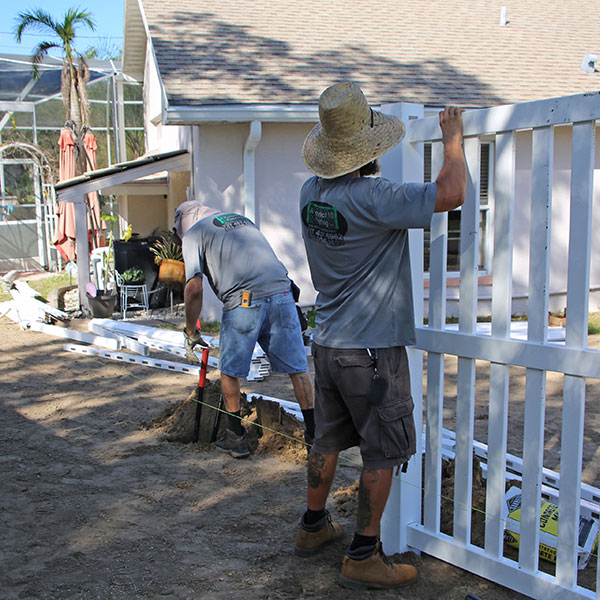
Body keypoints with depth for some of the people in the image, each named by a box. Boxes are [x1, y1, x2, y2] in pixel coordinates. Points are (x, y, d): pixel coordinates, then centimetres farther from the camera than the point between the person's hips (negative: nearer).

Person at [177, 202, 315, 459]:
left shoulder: (194, 234, 13)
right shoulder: (242, 219, 31)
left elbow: (194, 289, 3)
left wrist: (190, 332, 14)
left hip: (244, 300, -5)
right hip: (281, 293, 5)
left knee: (230, 371, 14)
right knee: (297, 368, 11)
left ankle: (236, 437, 23)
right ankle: (313, 433, 17)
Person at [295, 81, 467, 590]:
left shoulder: (312, 192, 2)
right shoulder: (373, 198, -22)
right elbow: (452, 193, -24)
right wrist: (453, 138, -7)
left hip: (327, 343, 8)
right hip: (372, 350, -8)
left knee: (329, 439, 21)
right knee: (383, 452, 5)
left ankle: (313, 528, 36)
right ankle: (364, 557, 13)